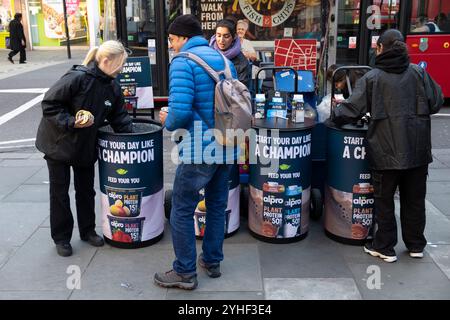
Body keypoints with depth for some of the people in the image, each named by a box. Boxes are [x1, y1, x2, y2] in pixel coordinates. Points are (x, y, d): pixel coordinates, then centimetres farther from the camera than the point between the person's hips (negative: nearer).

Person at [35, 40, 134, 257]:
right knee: (59, 192, 8)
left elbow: (119, 117, 4)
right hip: (59, 143, -6)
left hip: (86, 146, 6)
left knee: (86, 190, 16)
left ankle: (87, 231, 32)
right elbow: (49, 105, -23)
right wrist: (71, 122, -29)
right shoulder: (77, 78, -26)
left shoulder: (112, 87, -5)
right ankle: (61, 237, 22)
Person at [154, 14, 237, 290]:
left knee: (182, 211, 6)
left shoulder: (183, 62, -13)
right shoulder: (224, 60, 10)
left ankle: (185, 273, 15)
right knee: (217, 206, 19)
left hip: (200, 149, -7)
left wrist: (168, 122, -3)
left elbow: (180, 111, -24)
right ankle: (213, 261, 32)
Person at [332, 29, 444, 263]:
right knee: (415, 198, 16)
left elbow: (353, 108, -9)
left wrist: (336, 114, 10)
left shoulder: (372, 77, -6)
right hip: (417, 149, 4)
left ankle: (385, 248, 17)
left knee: (384, 200, 9)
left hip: (387, 150, -3)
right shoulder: (418, 73, 2)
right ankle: (416, 245, 28)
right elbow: (436, 102, 6)